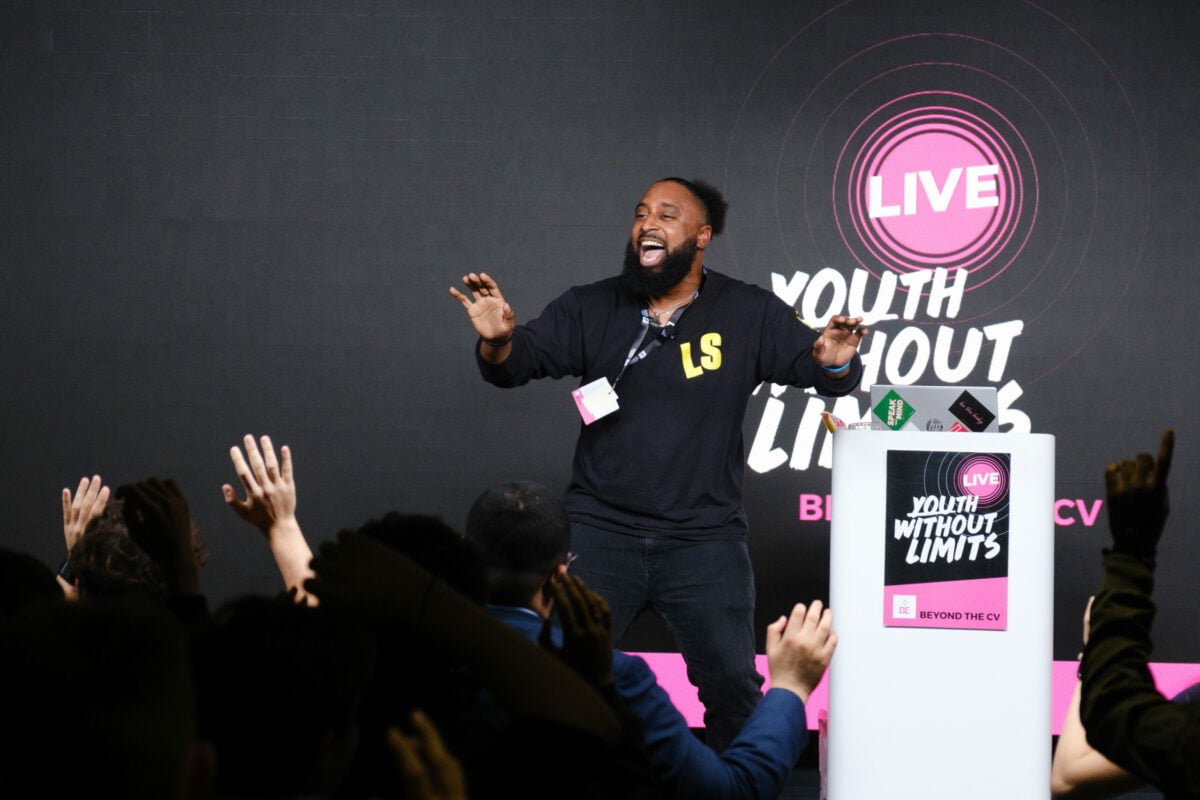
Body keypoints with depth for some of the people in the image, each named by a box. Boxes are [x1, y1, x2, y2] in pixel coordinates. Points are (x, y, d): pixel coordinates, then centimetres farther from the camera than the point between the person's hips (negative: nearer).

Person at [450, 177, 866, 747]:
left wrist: (833, 363, -26)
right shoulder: (591, 309, 3)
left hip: (705, 541, -1)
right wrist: (498, 342, -29)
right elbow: (521, 361, -5)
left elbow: (814, 368, -1)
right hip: (599, 532, 1)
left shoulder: (750, 314, 1)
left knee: (733, 685, 2)